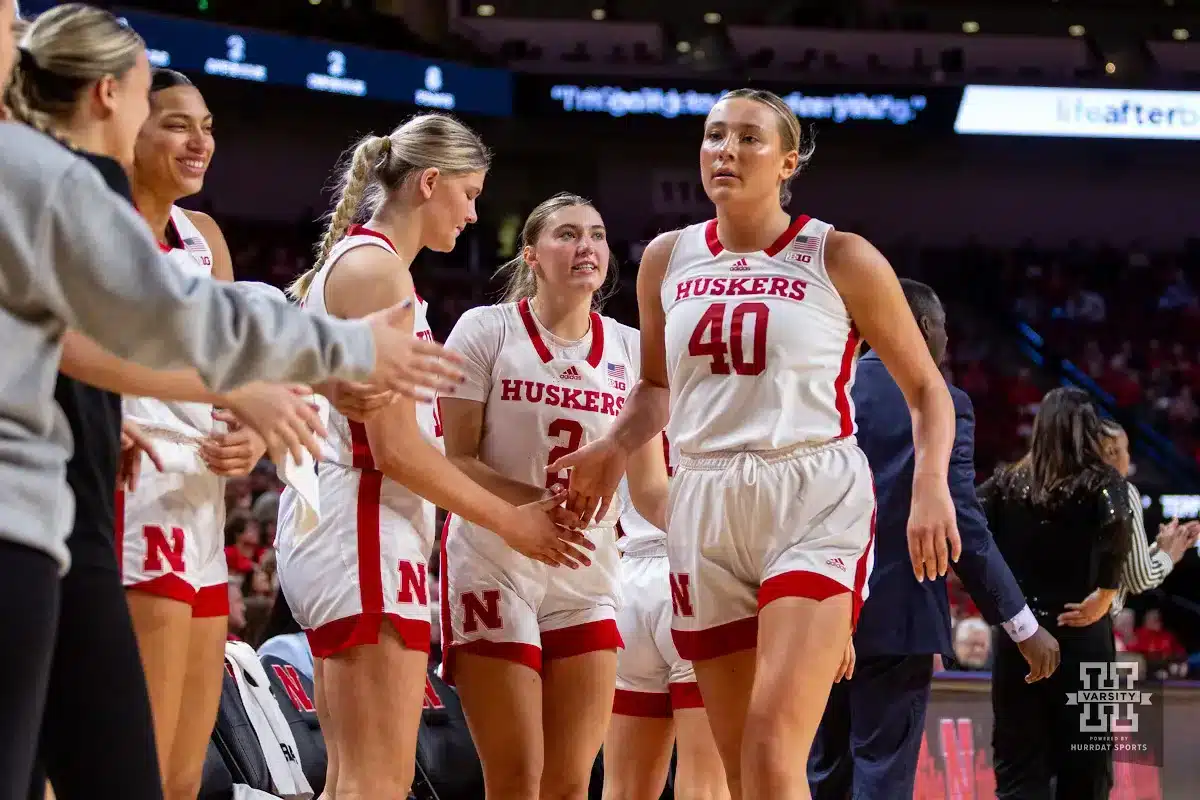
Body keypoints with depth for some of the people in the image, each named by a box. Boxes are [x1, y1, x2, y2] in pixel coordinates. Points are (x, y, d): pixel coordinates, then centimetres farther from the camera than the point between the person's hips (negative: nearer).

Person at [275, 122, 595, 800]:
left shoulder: (351, 260, 20)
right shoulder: (377, 267, -10)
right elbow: (394, 446, -16)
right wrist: (511, 521, -8)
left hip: (343, 531, 11)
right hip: (366, 535, -11)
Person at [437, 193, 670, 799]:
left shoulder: (630, 350, 7)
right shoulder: (486, 330, -3)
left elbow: (651, 487, 9)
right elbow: (452, 460, -8)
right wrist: (539, 506, -24)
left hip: (587, 577, 4)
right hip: (494, 562, -4)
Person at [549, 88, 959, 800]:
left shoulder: (839, 260, -1)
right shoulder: (668, 260, 11)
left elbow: (926, 388, 5)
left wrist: (931, 487, -11)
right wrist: (616, 448, 6)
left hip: (815, 506, -5)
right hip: (707, 508, 5)